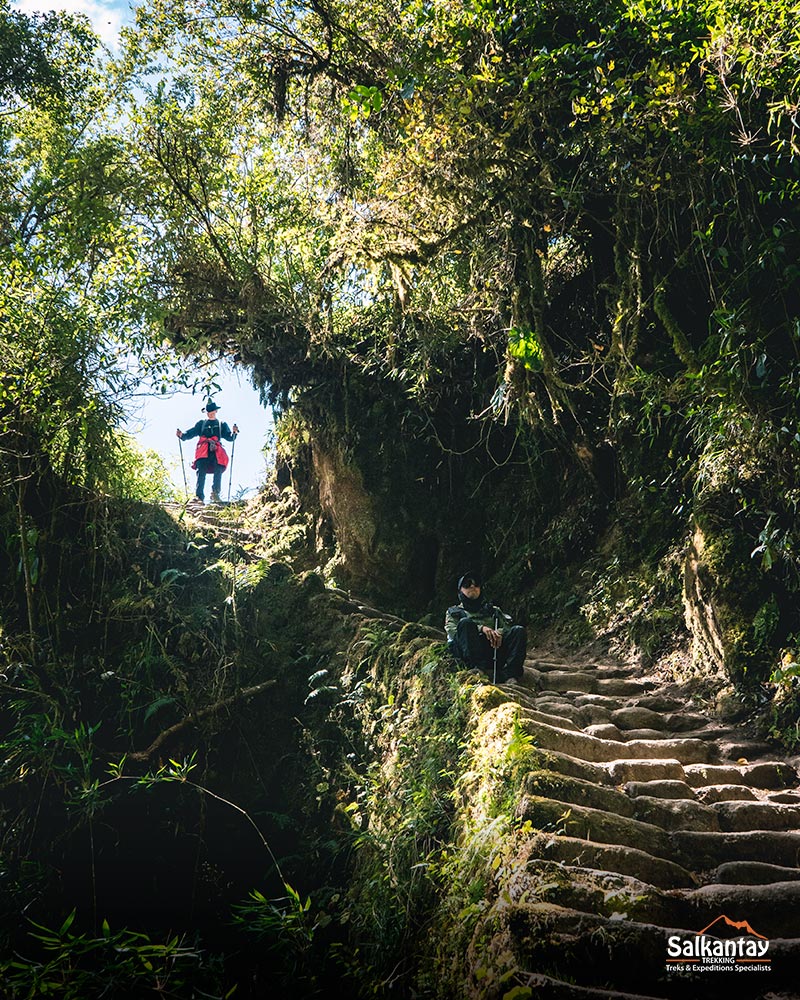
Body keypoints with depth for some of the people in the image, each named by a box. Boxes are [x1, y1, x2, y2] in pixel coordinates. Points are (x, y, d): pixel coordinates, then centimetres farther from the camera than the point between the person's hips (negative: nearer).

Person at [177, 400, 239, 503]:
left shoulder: (222, 425, 25)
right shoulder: (201, 424, 28)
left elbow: (229, 437, 11)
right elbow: (191, 433, 16)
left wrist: (234, 433, -12)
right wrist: (182, 435, -5)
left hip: (216, 452, 0)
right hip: (203, 453, 0)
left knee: (218, 471, -23)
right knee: (201, 472, -17)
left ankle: (215, 494, -22)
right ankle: (199, 496, -25)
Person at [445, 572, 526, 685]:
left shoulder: (493, 611, 34)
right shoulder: (453, 611, 26)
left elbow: (507, 627, 18)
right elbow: (451, 631, 5)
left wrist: (499, 632, -8)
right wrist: (481, 628, -10)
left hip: (494, 647, 2)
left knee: (518, 630, -20)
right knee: (465, 622, -30)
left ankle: (510, 675, -39)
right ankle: (484, 670, -42)